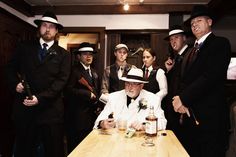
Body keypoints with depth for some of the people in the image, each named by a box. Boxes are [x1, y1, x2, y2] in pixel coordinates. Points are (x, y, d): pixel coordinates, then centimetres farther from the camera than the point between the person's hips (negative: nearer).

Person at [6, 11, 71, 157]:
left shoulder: (63, 54, 2)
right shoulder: (24, 47, 9)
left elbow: (61, 80, -7)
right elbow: (11, 68, 15)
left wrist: (40, 98, -17)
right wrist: (15, 83, -6)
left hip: (50, 109, -1)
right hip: (24, 106, 2)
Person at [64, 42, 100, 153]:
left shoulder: (94, 73, 16)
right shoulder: (74, 71, -9)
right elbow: (69, 90, -21)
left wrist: (97, 105, 9)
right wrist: (88, 94, -16)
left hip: (91, 115, 7)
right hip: (77, 116, -7)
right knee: (75, 146, 3)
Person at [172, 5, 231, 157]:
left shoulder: (220, 43, -4)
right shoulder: (192, 51, 18)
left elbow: (211, 76, -18)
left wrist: (183, 99, -16)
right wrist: (182, 100, -5)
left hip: (210, 116, -7)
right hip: (191, 115, 7)